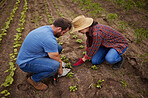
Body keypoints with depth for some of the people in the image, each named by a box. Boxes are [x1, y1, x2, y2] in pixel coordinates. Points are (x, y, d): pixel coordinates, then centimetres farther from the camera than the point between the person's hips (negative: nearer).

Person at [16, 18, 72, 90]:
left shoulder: (46, 27, 0)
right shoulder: (49, 39, -31)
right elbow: (56, 59, -18)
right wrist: (60, 69, 3)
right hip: (26, 63, -9)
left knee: (58, 47, 2)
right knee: (55, 66, -31)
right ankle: (34, 79, -3)